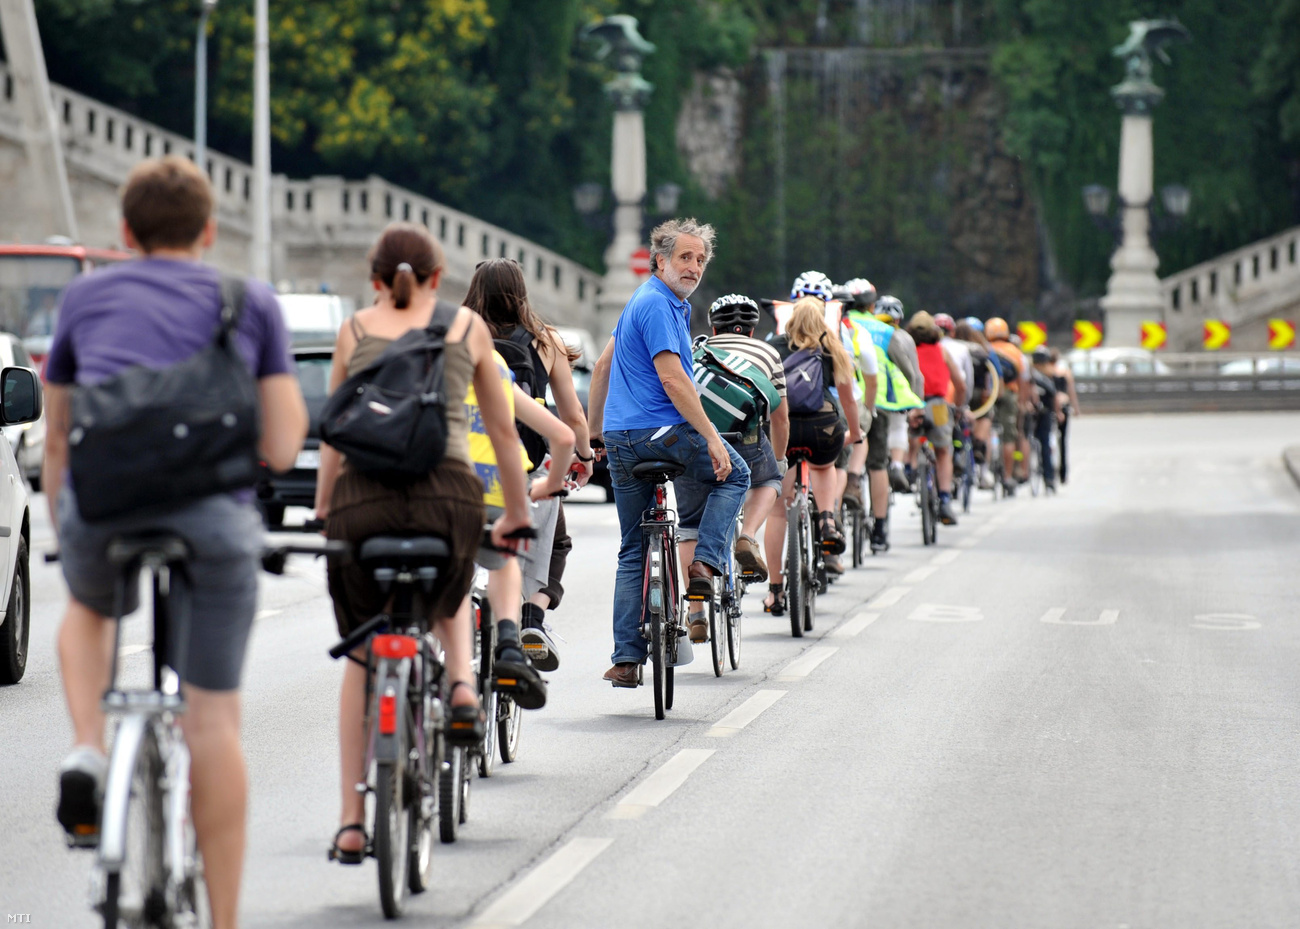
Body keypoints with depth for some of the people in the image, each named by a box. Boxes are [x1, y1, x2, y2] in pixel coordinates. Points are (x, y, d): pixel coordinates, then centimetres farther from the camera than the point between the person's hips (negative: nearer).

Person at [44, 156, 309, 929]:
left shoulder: (87, 296, 20)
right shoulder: (252, 303, 17)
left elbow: (58, 442, 26)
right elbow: (282, 448, 9)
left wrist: (65, 537, 38)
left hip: (102, 506, 1)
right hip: (214, 512, -1)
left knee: (89, 610, 35)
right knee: (214, 720, 8)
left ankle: (88, 755, 11)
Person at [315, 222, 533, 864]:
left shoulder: (355, 330, 18)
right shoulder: (467, 326, 17)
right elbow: (504, 431, 20)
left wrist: (323, 508, 28)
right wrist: (517, 514, 29)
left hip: (363, 495, 0)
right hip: (449, 491, 0)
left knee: (360, 658, 14)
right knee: (449, 590, 36)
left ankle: (352, 821, 10)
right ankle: (461, 685, 9)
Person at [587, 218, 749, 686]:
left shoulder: (658, 301, 19)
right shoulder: (657, 305, -12)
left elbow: (603, 365, 27)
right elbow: (672, 378, -21)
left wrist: (594, 430, 31)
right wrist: (712, 439, -19)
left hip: (621, 438, 9)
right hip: (662, 432, -9)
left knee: (633, 550, 9)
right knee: (735, 474, 17)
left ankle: (626, 659, 4)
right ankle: (705, 564, 1)